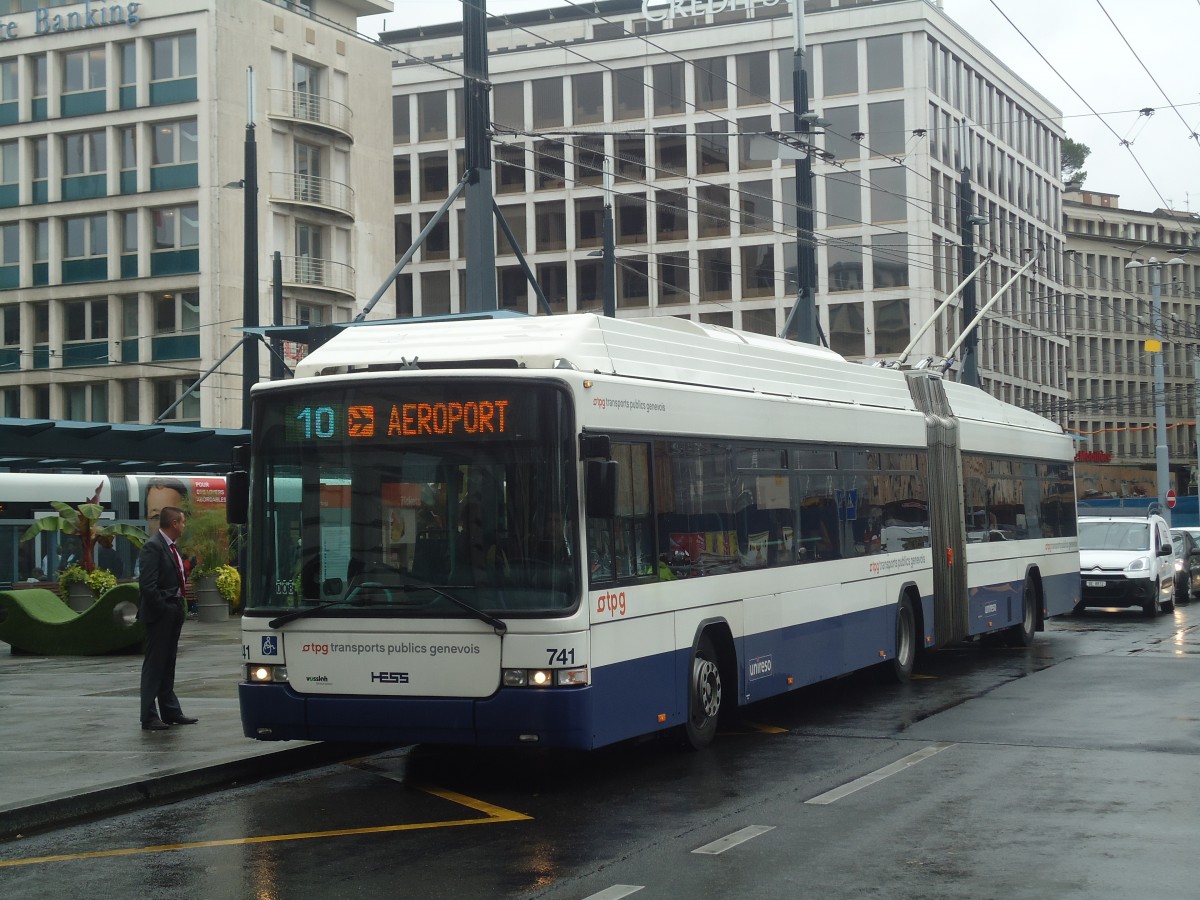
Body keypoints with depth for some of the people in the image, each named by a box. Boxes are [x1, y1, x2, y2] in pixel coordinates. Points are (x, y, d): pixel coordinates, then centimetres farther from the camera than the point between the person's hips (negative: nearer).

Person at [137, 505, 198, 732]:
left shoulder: (172, 546, 14)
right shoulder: (152, 547, -15)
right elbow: (147, 585, -21)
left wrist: (182, 586, 7)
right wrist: (162, 609, -18)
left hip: (173, 613, 9)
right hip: (160, 615, -9)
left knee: (168, 664, 15)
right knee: (154, 664, -4)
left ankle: (170, 711, 22)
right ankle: (149, 717, -1)